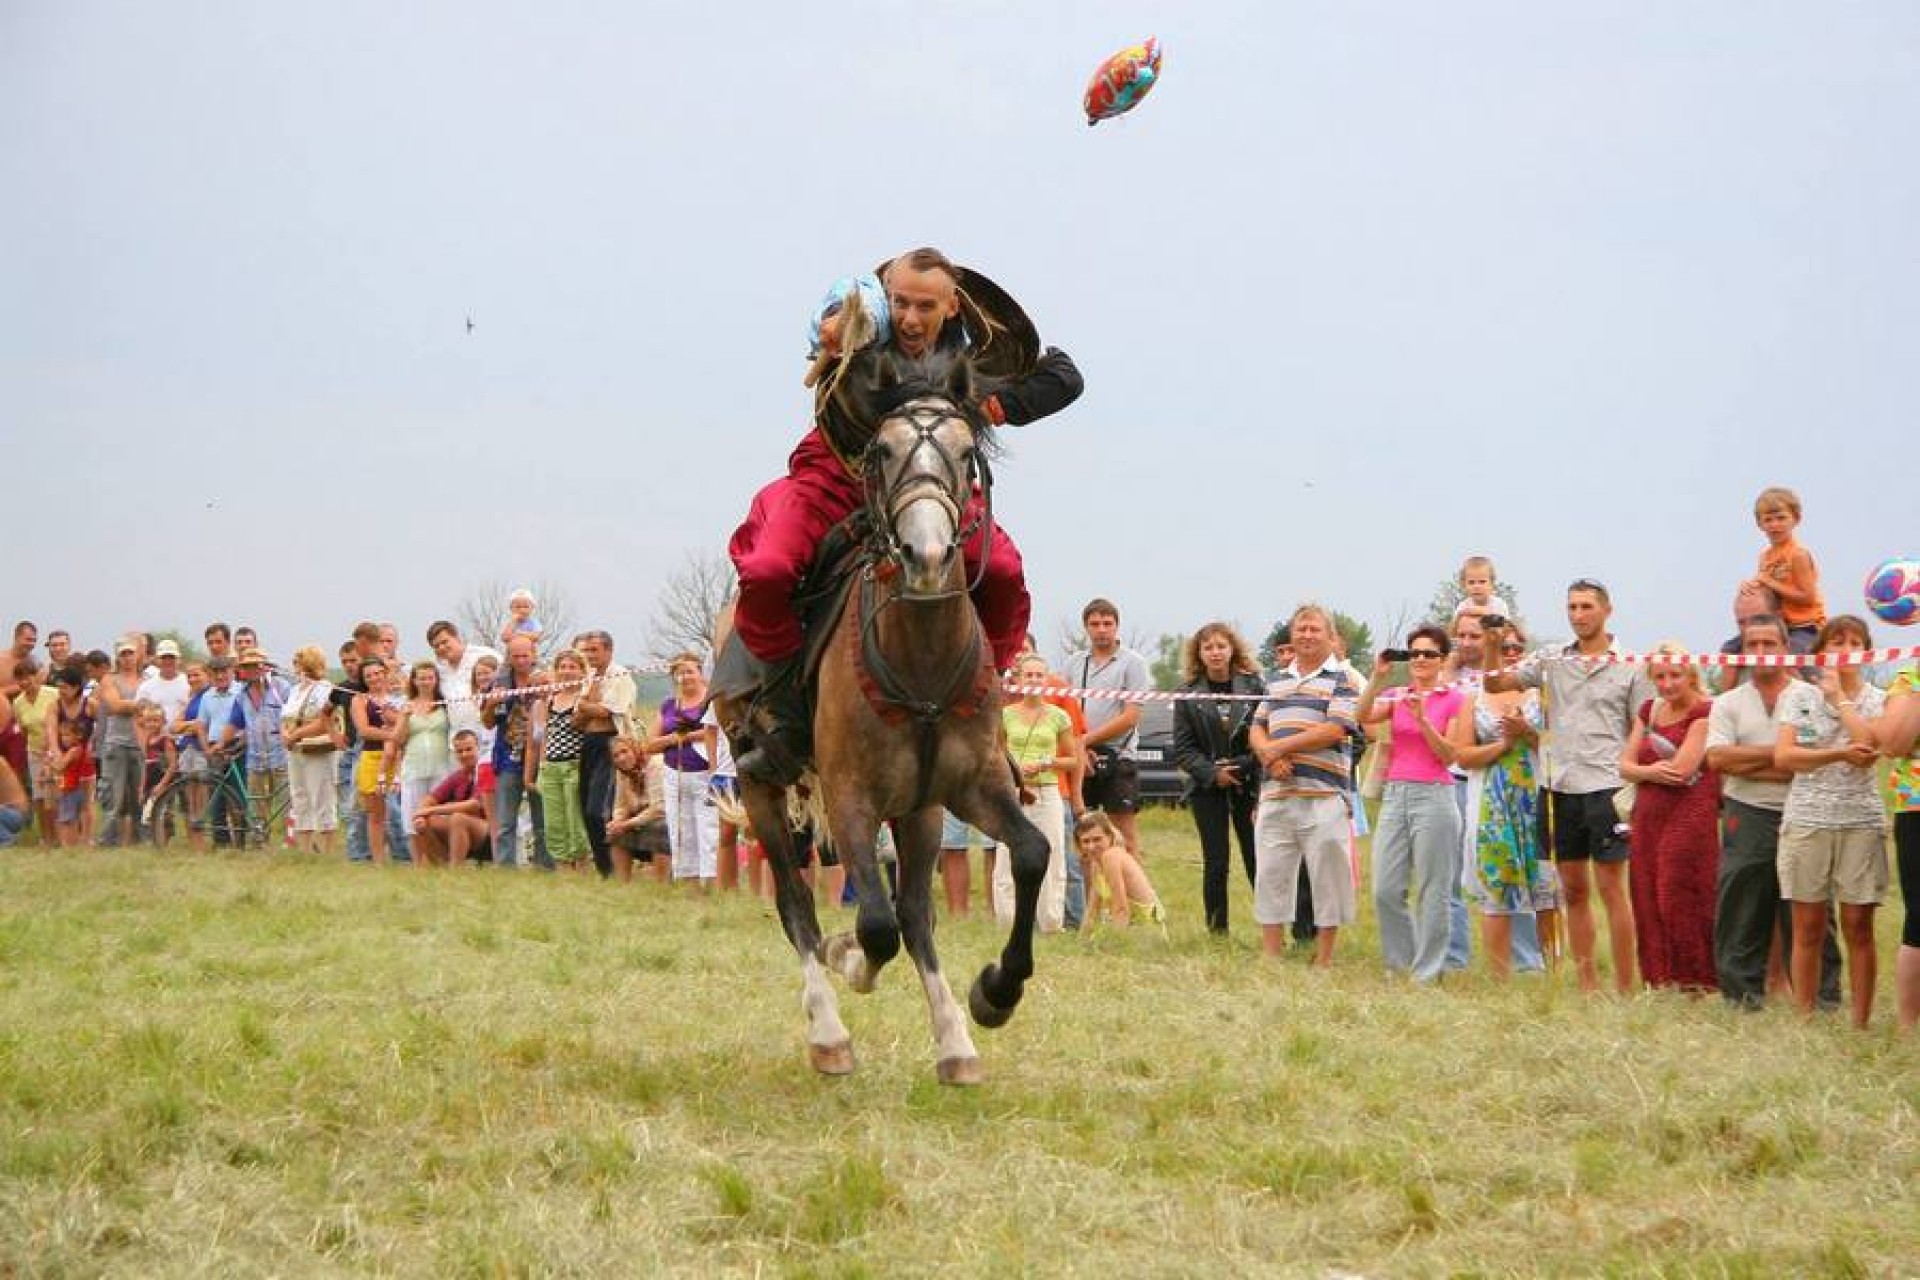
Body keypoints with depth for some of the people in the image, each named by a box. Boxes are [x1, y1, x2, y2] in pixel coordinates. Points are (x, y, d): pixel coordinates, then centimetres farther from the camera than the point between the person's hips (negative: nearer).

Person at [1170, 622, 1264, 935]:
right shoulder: (1188, 694, 3)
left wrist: (1246, 766, -11)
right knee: (1216, 863, 0)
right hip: (1207, 788, 1)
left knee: (1258, 859, -3)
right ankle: (1217, 933, 6)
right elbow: (1182, 748, 2)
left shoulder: (1253, 686, 0)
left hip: (1249, 783, -1)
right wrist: (1212, 772, -10)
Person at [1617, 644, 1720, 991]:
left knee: (1681, 902, -8)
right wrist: (1653, 772, -11)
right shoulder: (1648, 711, 15)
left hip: (1690, 816, -7)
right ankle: (1660, 980, 11)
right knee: (1649, 902, 5)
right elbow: (1625, 765, 10)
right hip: (1648, 817, 7)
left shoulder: (1705, 712, -6)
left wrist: (1642, 769, 0)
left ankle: (1696, 982, -1)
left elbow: (1684, 768, -15)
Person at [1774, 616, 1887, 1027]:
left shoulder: (1878, 700, 8)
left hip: (1861, 823, 0)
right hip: (1806, 821, 0)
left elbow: (1869, 745, -12)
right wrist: (1840, 754, -13)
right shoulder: (1798, 694, 7)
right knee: (1808, 929, 2)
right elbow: (1782, 756, -4)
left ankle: (1861, 1025, 2)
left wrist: (1839, 697, -5)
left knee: (1858, 927, -1)